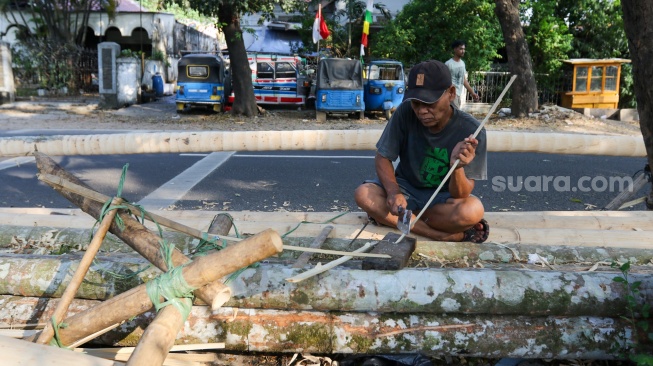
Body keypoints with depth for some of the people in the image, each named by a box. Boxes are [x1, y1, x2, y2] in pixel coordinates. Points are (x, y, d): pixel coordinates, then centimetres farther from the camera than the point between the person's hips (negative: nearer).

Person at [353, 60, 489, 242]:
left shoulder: (471, 130, -22)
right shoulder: (405, 113, -17)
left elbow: (460, 195, -23)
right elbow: (382, 158, -9)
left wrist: (457, 166, -45)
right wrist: (394, 192, -28)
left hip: (442, 197, -3)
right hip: (406, 188, 3)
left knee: (473, 211, -34)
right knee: (363, 194, -27)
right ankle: (446, 235, -23)